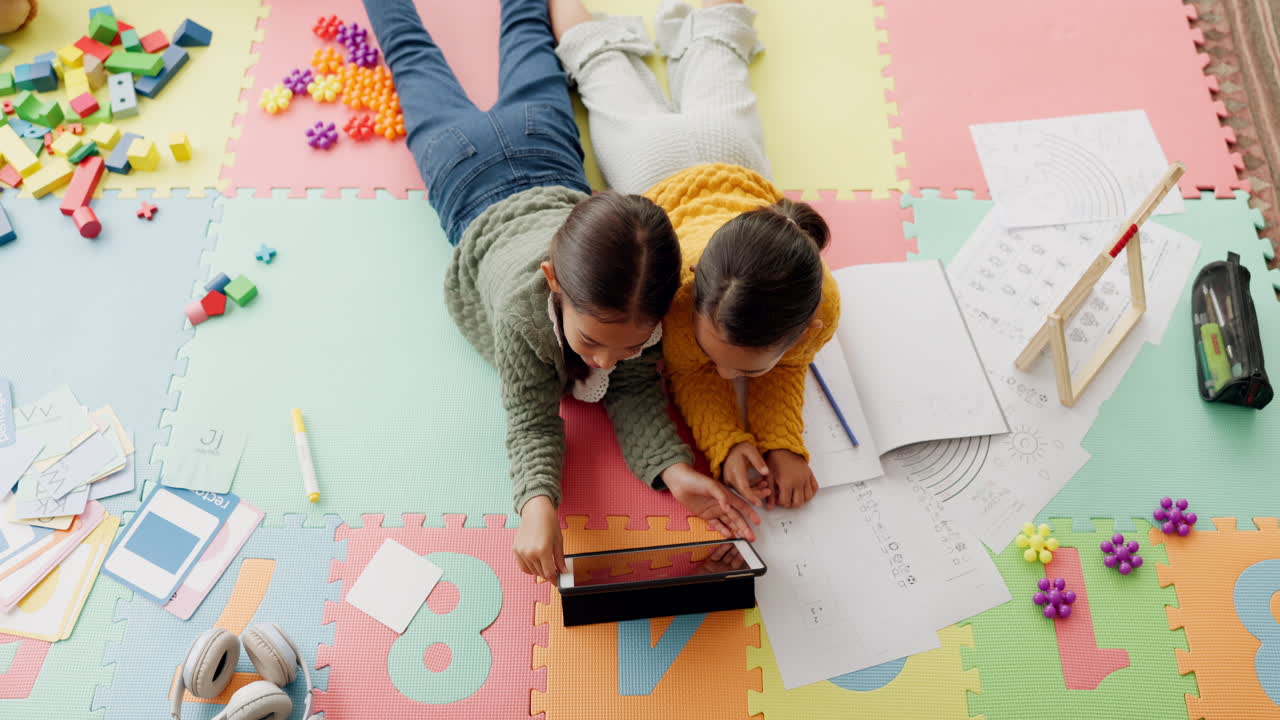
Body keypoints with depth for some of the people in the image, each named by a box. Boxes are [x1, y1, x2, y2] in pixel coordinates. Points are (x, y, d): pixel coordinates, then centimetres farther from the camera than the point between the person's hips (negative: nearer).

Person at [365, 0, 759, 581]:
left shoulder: (648, 293, -42)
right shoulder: (522, 300, -48)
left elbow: (635, 388, -30)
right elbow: (531, 421, -37)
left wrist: (673, 467, -48)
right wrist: (538, 502, -56)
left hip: (548, 156, 2)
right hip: (473, 178, -1)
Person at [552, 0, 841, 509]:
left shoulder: (822, 305, -45)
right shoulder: (675, 283, -49)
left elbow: (787, 367, -22)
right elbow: (688, 371, -28)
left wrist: (785, 444, -40)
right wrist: (727, 443, -47)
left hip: (734, 160, 1)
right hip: (657, 167, -1)